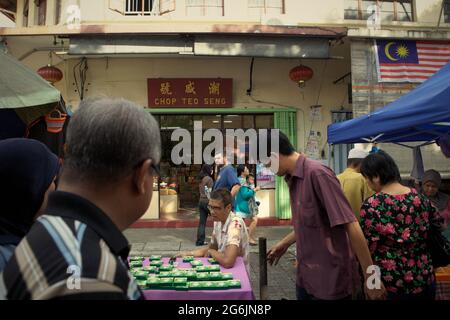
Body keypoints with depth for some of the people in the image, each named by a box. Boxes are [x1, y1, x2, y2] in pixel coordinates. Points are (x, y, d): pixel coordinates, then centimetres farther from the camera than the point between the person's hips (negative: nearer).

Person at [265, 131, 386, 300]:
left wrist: (370, 277, -20)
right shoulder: (293, 179, 5)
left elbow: (351, 226, -23)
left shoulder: (317, 173, -21)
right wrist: (284, 244, 23)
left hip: (329, 279, -7)